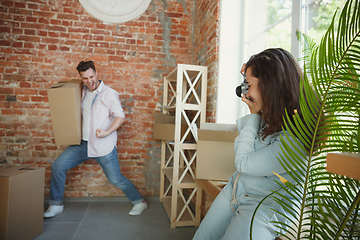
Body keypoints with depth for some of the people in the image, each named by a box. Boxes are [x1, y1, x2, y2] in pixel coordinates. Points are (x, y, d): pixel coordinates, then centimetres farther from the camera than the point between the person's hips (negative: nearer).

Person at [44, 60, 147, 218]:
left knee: (116, 179, -1)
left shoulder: (109, 93, -9)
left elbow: (120, 116, -15)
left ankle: (139, 202, 20)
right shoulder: (83, 93, 12)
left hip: (103, 146, -6)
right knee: (58, 166, 1)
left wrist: (107, 132, -27)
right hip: (83, 143, 6)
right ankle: (55, 205, 21)